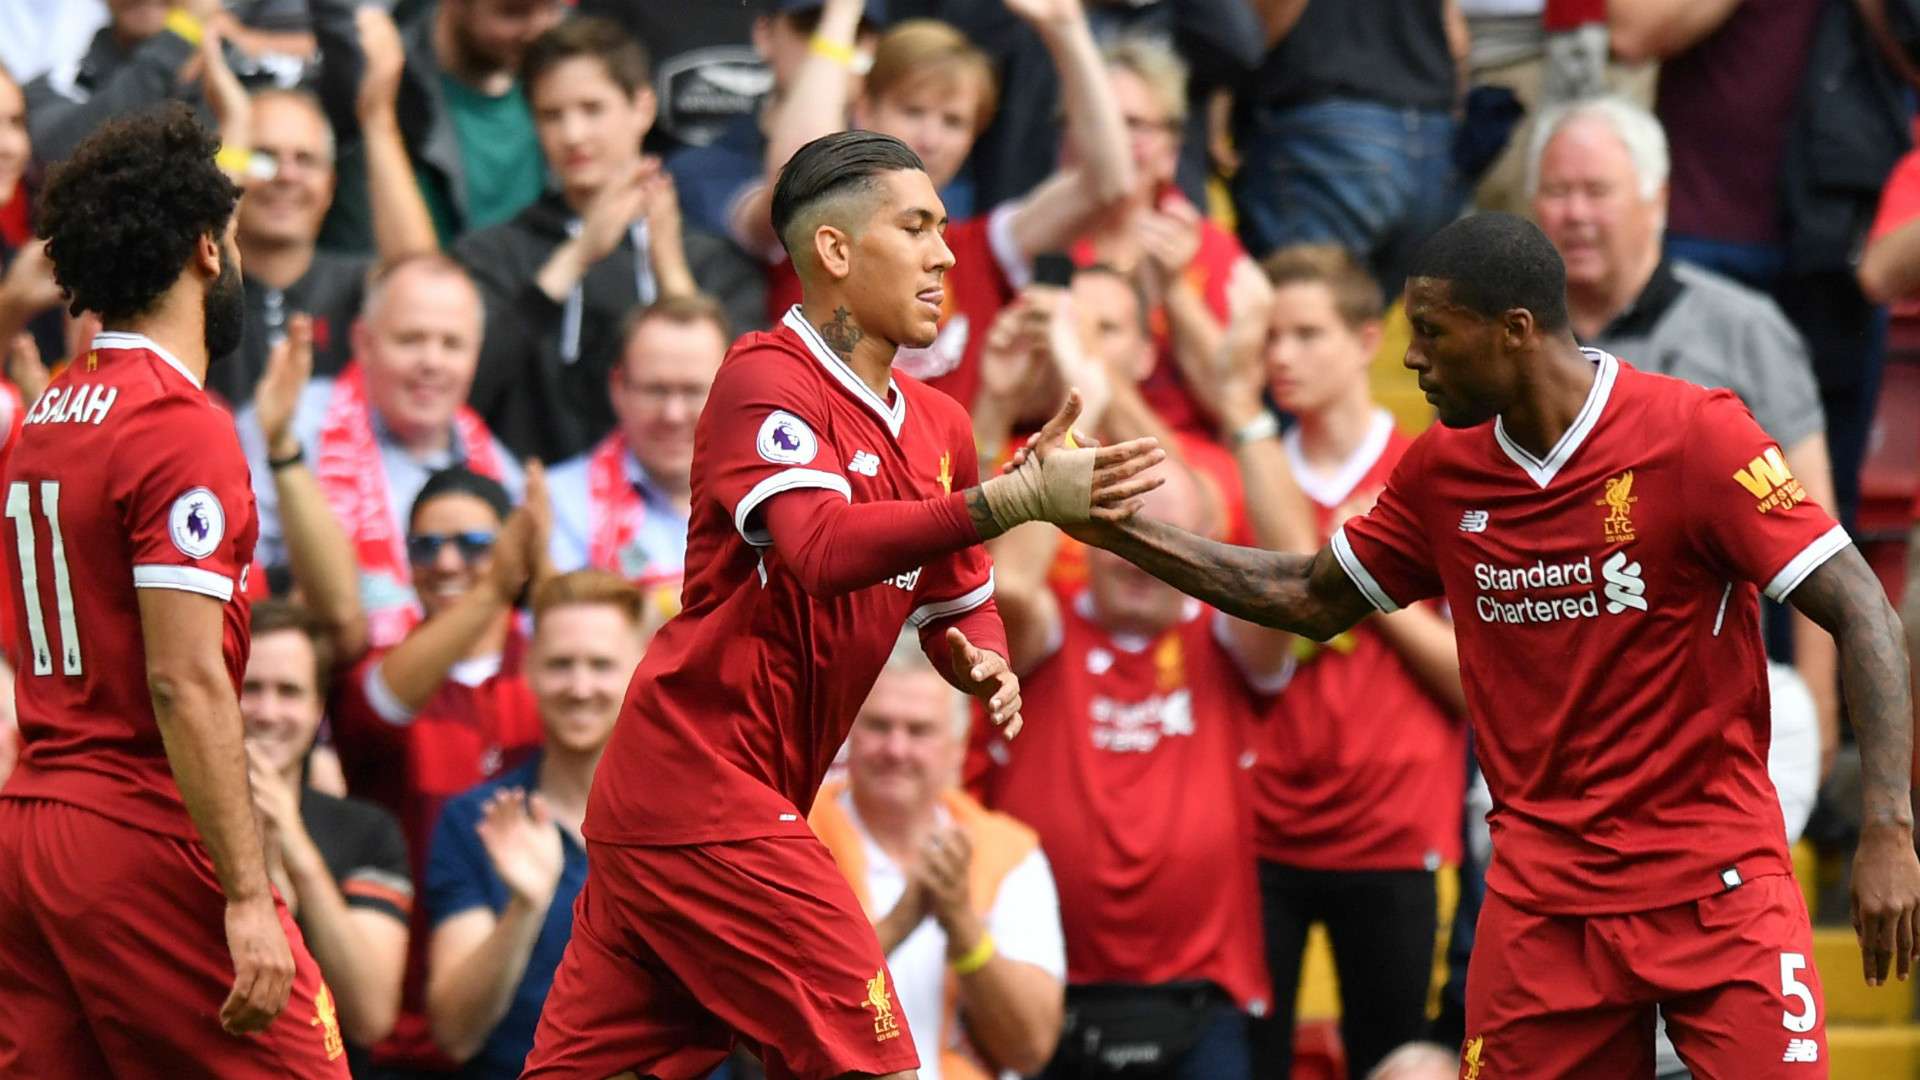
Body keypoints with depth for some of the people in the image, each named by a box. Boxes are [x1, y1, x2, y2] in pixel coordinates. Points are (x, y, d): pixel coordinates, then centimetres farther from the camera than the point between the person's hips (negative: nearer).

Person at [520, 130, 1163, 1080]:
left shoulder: (939, 428, 13)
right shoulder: (765, 378, -12)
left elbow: (958, 605, 24)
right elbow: (822, 547, -29)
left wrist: (981, 661, 0)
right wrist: (1017, 498, -37)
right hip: (703, 795, -9)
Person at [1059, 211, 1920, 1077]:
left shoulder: (1695, 433, -12)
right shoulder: (1442, 469, 5)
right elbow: (1313, 600, 20)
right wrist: (1122, 533, 13)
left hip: (1714, 884, -5)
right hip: (1542, 898, 5)